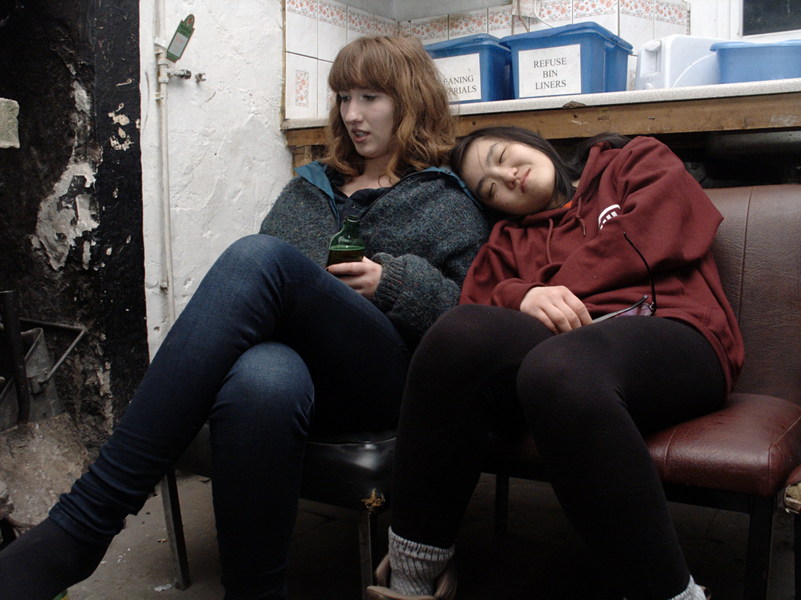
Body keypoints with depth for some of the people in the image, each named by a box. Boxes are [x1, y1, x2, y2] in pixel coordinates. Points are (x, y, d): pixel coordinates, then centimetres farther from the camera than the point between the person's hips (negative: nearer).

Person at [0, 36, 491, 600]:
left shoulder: (449, 204, 17)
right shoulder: (309, 188, 29)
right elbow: (258, 283, 25)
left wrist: (394, 284, -7)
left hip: (381, 381, -2)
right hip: (286, 350, 3)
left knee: (261, 256, -33)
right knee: (261, 383, -41)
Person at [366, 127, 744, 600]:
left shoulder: (637, 161, 25)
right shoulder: (511, 236, 32)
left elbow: (661, 235, 3)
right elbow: (477, 298, 13)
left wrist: (561, 288, 4)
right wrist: (523, 296, -9)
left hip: (670, 332, -3)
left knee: (556, 365, -37)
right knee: (461, 332, -29)